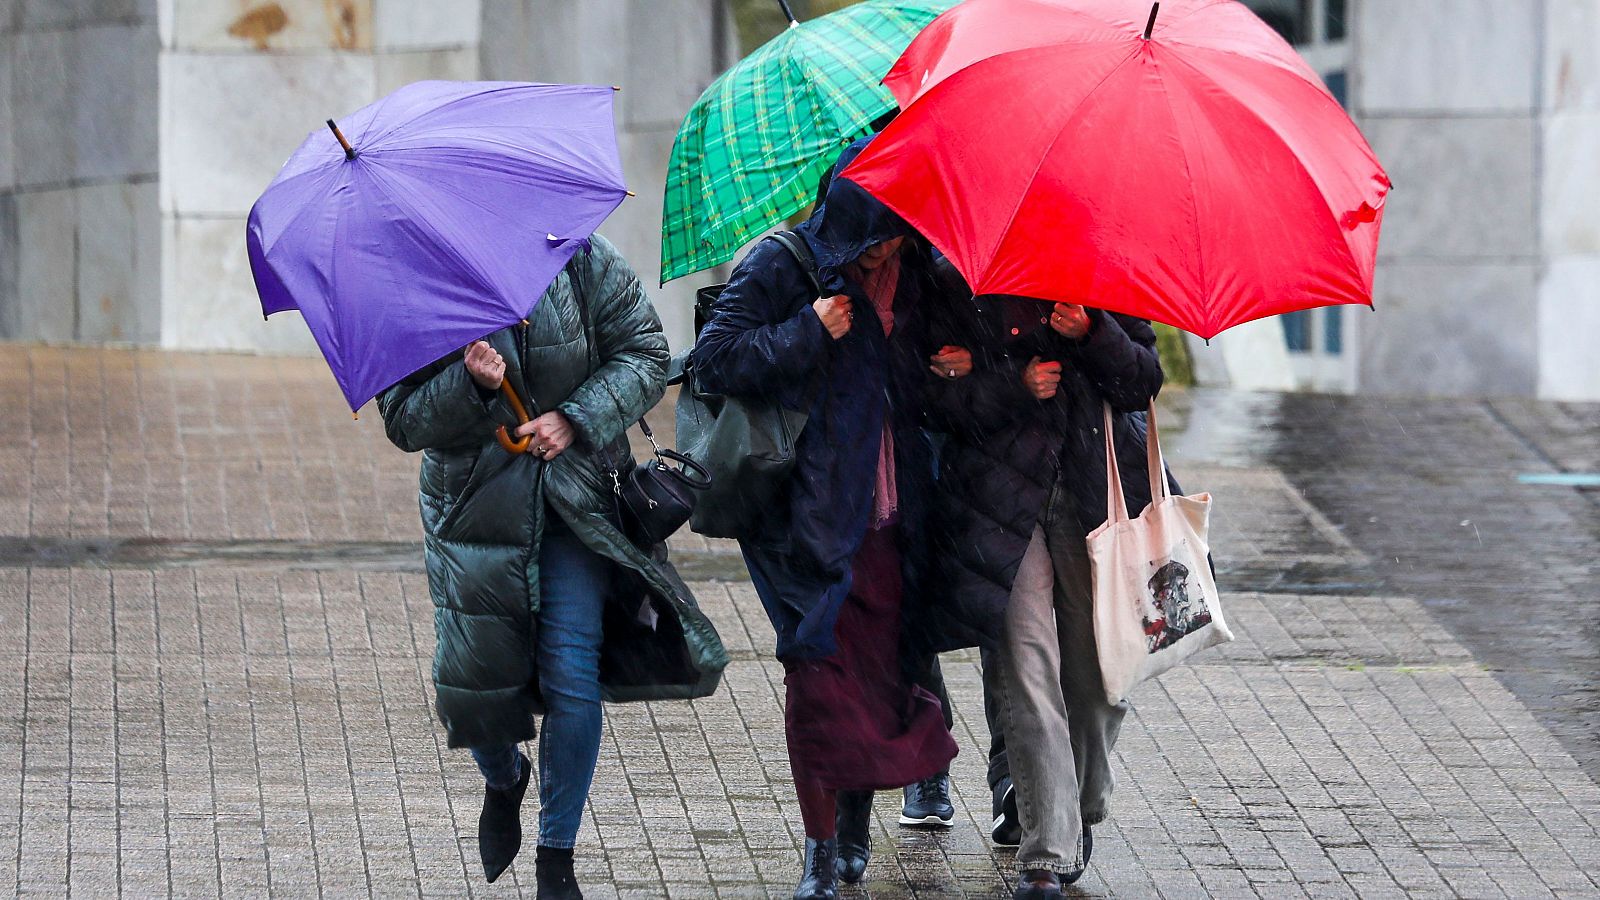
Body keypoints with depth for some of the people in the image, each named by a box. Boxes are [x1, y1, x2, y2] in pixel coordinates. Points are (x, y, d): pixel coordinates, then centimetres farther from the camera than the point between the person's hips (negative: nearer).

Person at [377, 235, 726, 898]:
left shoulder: (583, 260, -4)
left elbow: (645, 355, -2)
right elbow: (403, 421, -8)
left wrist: (577, 419, -17)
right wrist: (469, 385, -27)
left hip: (574, 506, 0)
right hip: (474, 512, 0)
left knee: (573, 680, -7)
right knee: (474, 682, -2)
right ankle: (503, 781, 37)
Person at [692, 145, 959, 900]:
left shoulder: (912, 274, 9)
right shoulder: (780, 266, -6)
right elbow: (715, 358, -12)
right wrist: (808, 332, -19)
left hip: (886, 518, 4)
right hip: (809, 517, -4)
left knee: (879, 667, 5)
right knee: (819, 675, -5)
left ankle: (856, 827, 24)